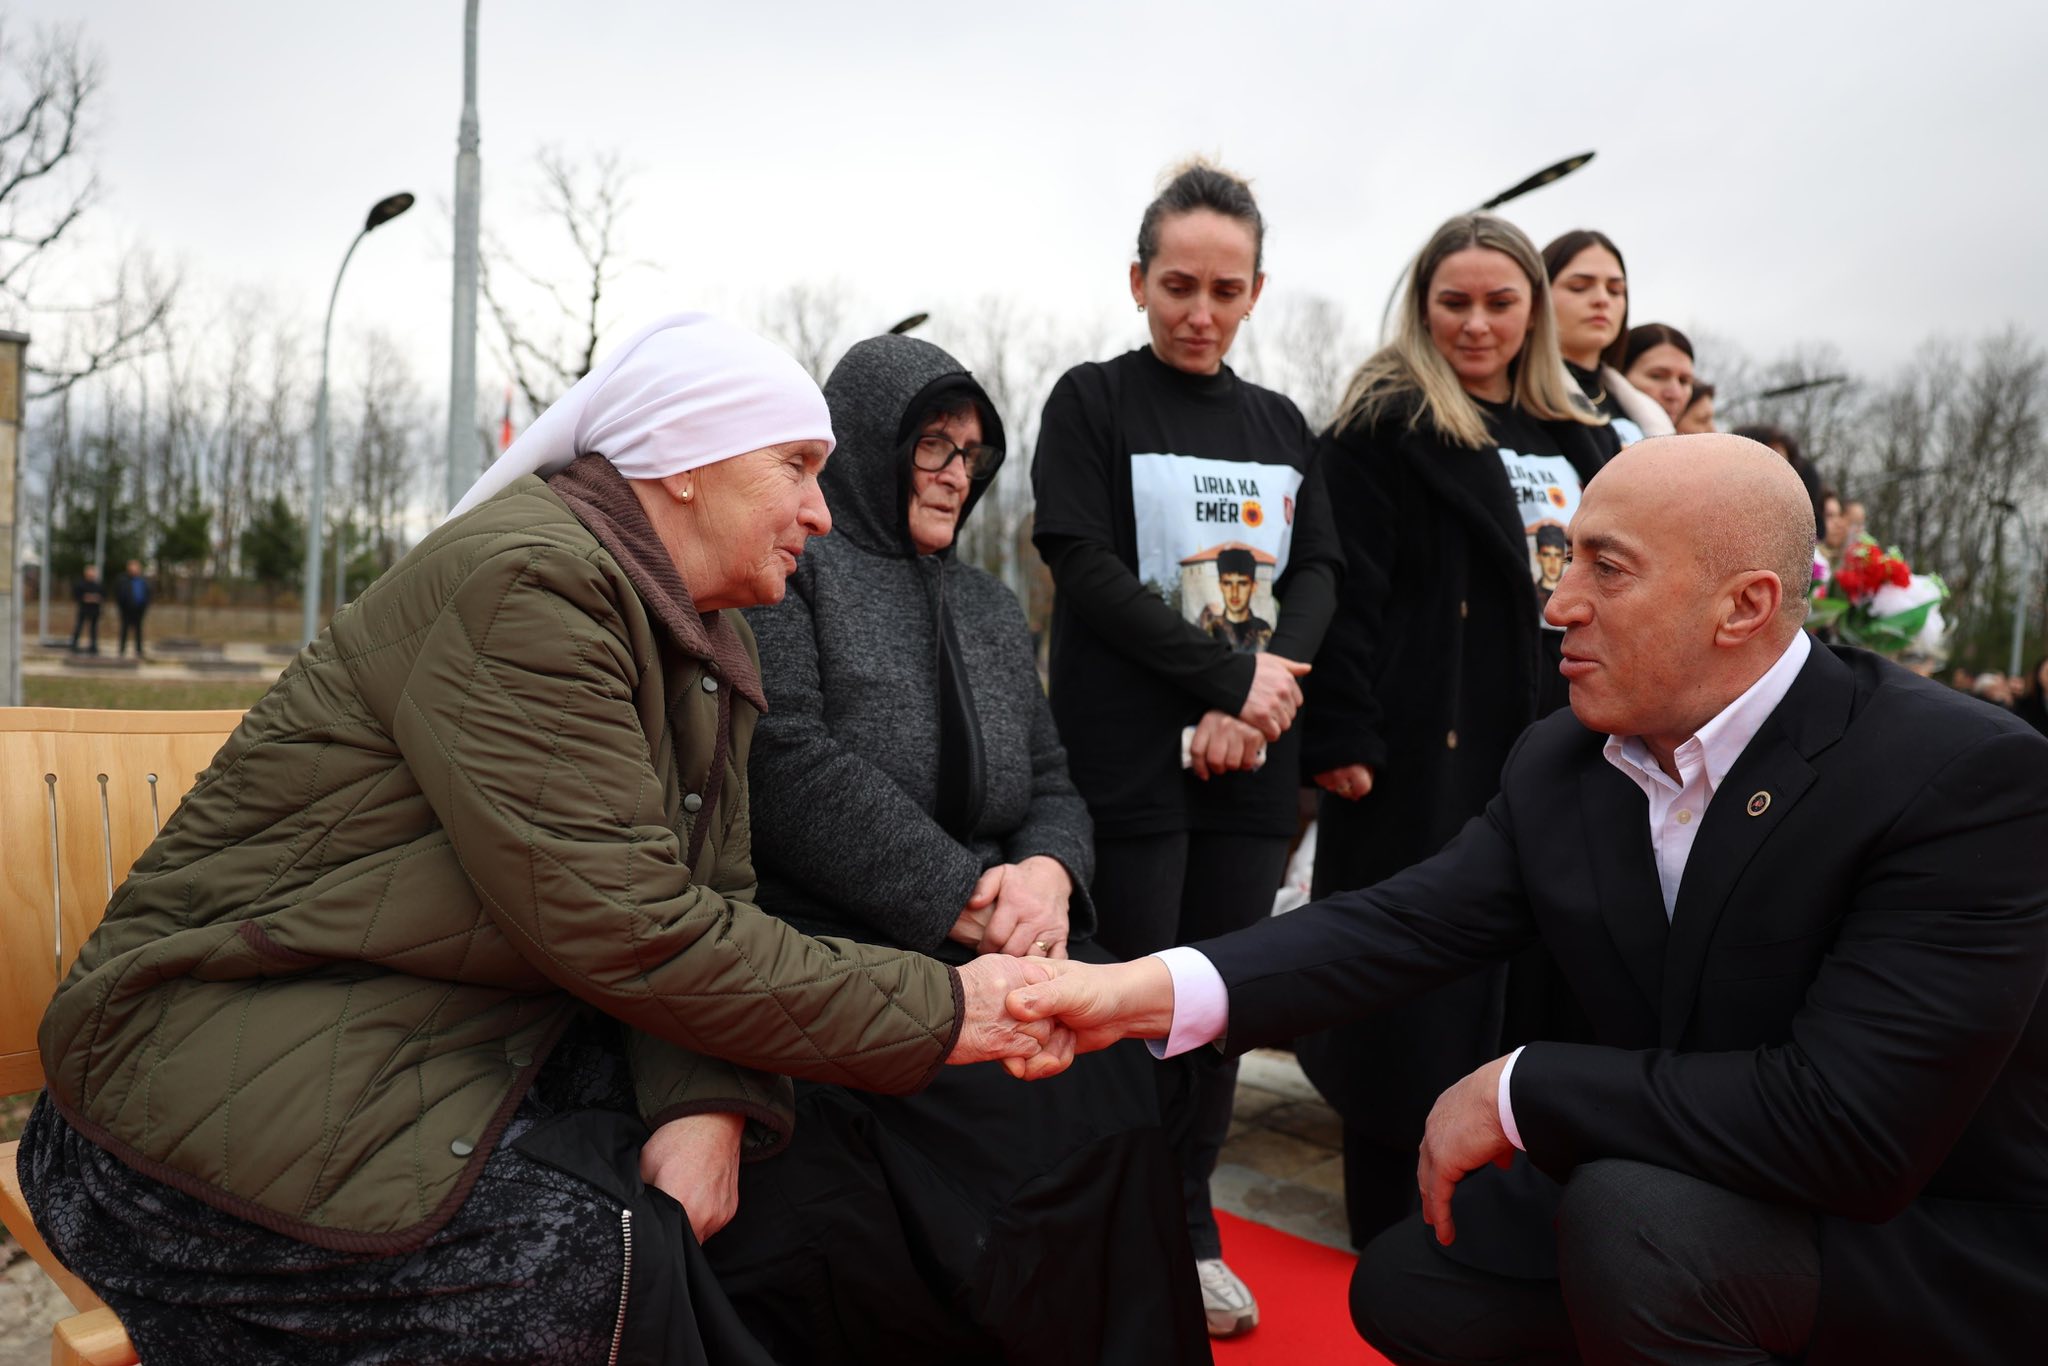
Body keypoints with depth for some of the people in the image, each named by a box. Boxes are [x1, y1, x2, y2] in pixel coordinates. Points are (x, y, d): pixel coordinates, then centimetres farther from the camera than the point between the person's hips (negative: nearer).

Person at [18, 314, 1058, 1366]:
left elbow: (708, 894, 1)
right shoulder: (523, 578, -22)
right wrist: (939, 1013, -23)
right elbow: (626, 930, -28)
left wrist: (709, 1104, -18)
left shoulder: (710, 642, 7)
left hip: (459, 1042, 9)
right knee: (599, 1256, -25)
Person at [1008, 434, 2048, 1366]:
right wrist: (1155, 990, -30)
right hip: (1669, 1201, 6)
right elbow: (1406, 925, -14)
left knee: (1631, 1210, -31)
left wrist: (1517, 1093, -25)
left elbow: (1853, 1125, -32)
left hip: (1948, 1256, -6)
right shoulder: (1560, 765, -4)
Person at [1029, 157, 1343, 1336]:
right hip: (1132, 753, -4)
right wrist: (1231, 677, -15)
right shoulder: (1091, 403, -1)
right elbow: (1088, 568, -10)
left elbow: (1319, 574, 7)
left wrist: (1258, 703, -11)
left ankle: (1189, 1228, 26)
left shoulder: (1280, 424, 13)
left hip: (1253, 762, 4)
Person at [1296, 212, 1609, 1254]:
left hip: (1547, 744, 7)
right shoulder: (1384, 423, -4)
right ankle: (1392, 1227, 14)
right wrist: (1340, 735, -20)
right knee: (1416, 982, 0)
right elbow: (1348, 589, -13)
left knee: (1525, 980, 12)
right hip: (1425, 747, -7)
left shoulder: (1573, 438, 16)